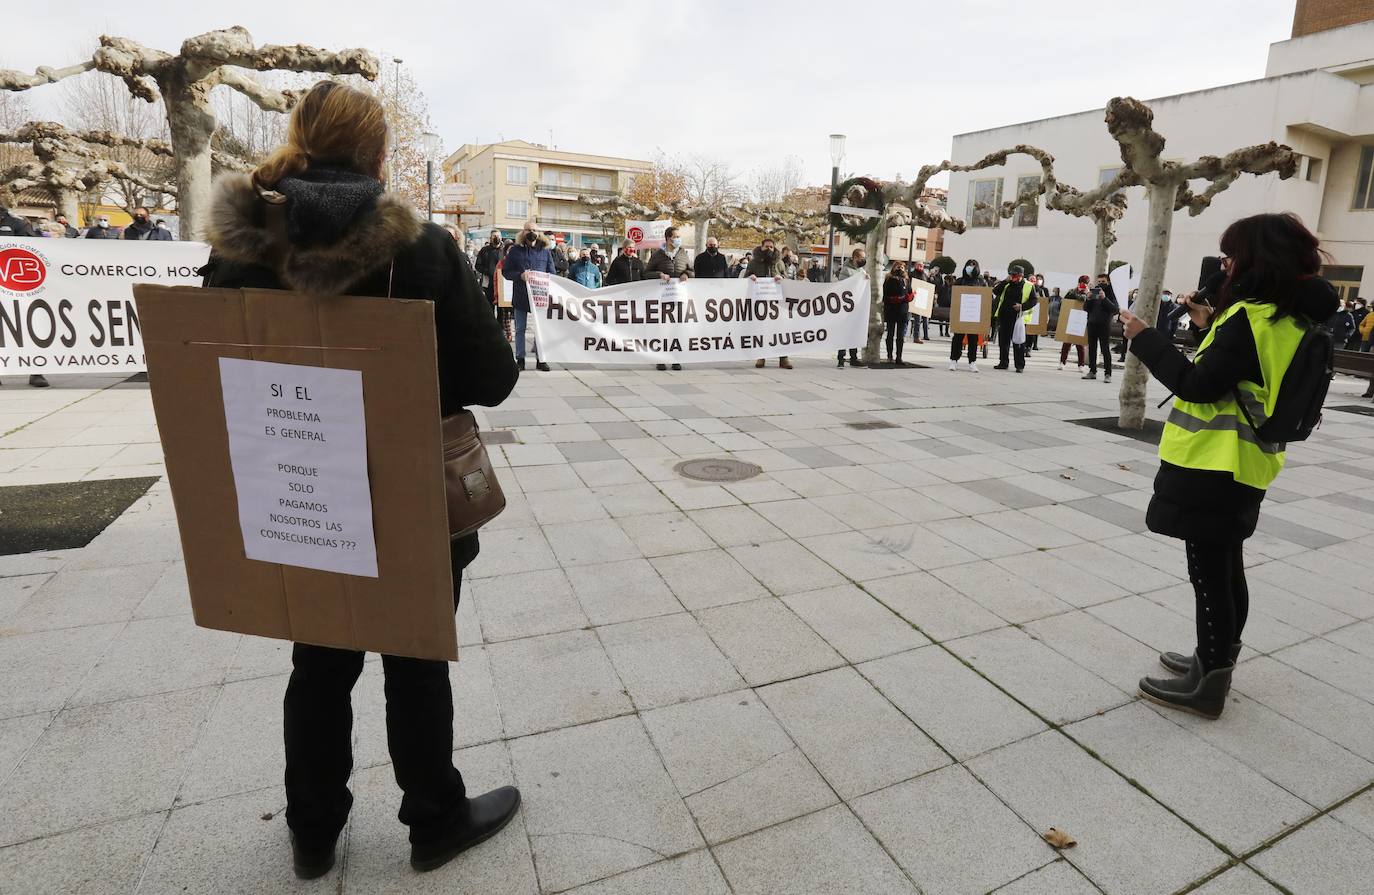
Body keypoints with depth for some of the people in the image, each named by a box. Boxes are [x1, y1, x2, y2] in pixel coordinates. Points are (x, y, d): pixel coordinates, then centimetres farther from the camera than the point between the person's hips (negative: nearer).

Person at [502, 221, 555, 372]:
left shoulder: (545, 251, 7)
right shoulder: (515, 250, 4)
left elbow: (552, 274, 8)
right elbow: (505, 272, 2)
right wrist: (520, 275, -15)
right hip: (520, 296, 0)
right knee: (520, 329, 7)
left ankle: (540, 359, 9)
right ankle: (520, 359, 15)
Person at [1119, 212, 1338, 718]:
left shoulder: (1250, 316, -18)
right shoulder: (1290, 318, 11)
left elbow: (1199, 385, -20)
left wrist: (1145, 338, -13)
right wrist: (1210, 328, 16)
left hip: (1212, 466, -10)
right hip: (1242, 466, 10)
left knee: (1209, 574, -1)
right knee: (1225, 570, 18)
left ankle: (1208, 684, 10)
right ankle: (1214, 662, 31)